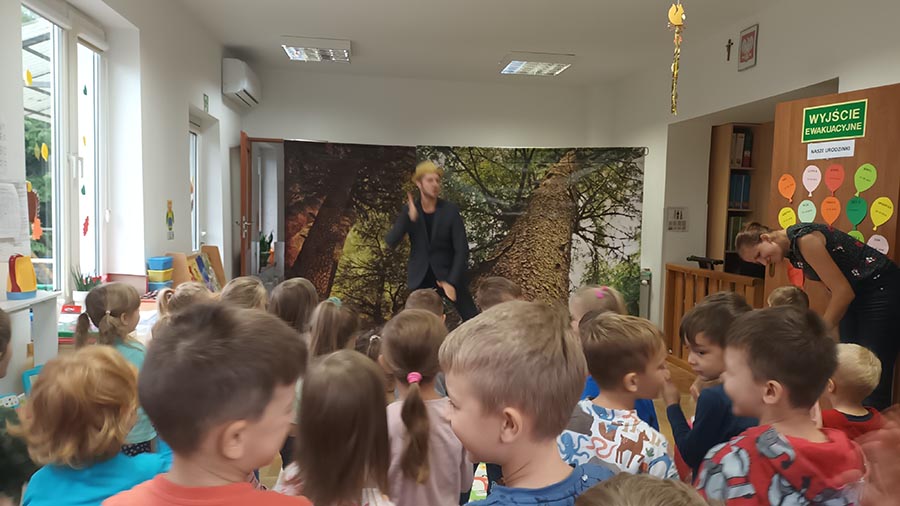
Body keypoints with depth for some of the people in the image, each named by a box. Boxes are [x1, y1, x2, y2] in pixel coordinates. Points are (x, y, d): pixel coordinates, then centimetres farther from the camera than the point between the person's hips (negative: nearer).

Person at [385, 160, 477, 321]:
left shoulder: (451, 210, -9)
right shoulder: (409, 210, -3)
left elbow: (462, 249, -9)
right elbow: (390, 242, -13)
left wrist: (452, 281, -17)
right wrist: (410, 218, -27)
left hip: (449, 275, -1)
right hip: (420, 279, 1)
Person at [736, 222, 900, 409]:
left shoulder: (804, 239, -24)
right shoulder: (791, 248, 3)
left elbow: (843, 291, -22)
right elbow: (833, 286, 4)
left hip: (881, 287, -9)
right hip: (856, 294, 9)